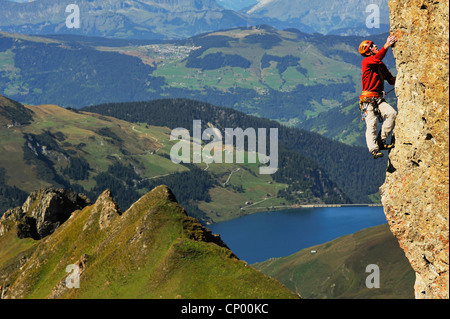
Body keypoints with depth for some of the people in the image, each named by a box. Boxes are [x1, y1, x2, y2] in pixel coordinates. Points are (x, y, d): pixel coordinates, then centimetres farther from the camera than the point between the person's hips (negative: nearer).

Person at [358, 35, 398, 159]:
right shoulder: (366, 61, -3)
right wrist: (387, 45, -29)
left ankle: (381, 141, -9)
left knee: (392, 113, -16)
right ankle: (374, 150, -19)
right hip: (368, 99, -6)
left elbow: (391, 80, 23)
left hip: (379, 99, 6)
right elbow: (377, 58, -25)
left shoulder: (381, 65, 19)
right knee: (371, 123, -16)